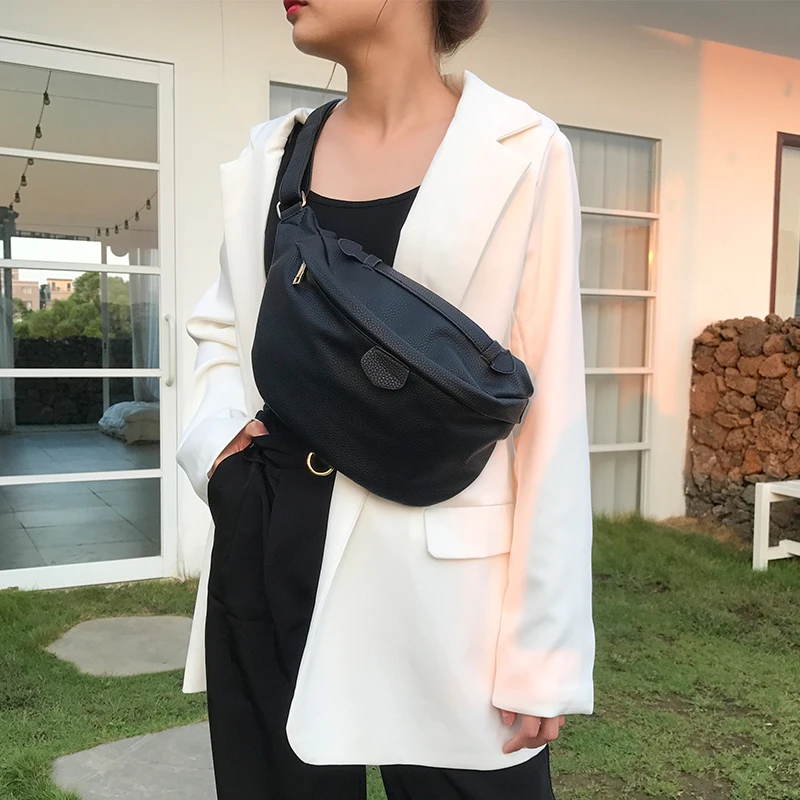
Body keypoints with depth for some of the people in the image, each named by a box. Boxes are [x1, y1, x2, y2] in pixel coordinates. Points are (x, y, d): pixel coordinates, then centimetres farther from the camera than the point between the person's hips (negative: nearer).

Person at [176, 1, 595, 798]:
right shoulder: (269, 154, 8)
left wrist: (543, 642, -7)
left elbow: (552, 410, -6)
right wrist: (213, 432, 0)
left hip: (439, 570, -3)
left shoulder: (520, 152, -4)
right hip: (267, 553, 4)